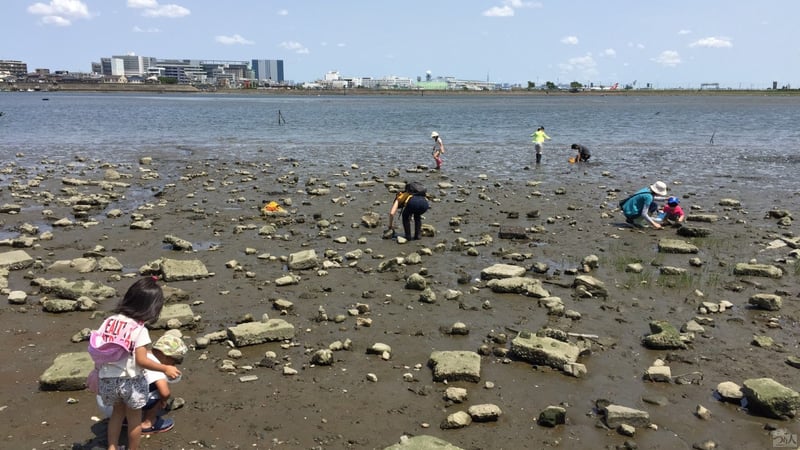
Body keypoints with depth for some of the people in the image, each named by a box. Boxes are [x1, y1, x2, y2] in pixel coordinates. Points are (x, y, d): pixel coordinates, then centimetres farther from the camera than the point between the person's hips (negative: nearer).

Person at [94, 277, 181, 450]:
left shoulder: (109, 321, -1)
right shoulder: (140, 329, -17)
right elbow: (141, 361, -20)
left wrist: (99, 375, 16)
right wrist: (165, 368, -12)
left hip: (108, 380, 5)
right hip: (130, 382, -5)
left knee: (118, 411, 28)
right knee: (134, 418, 17)